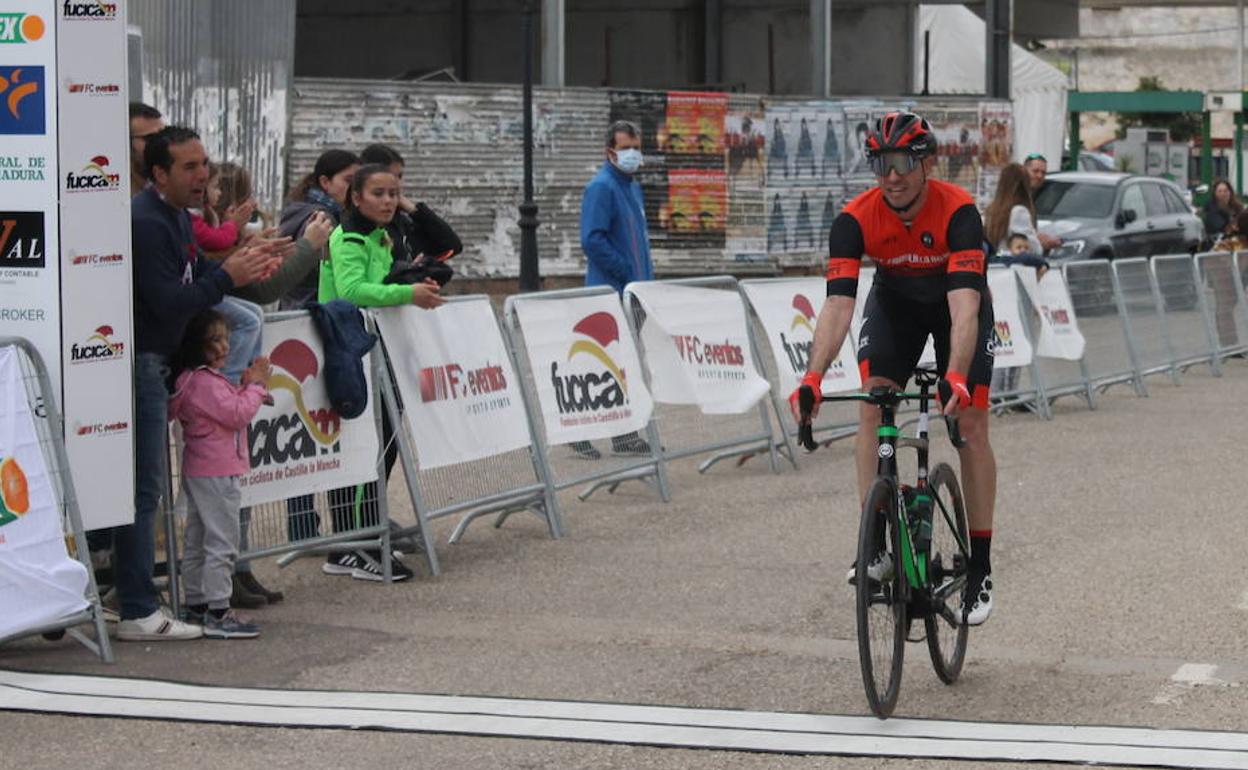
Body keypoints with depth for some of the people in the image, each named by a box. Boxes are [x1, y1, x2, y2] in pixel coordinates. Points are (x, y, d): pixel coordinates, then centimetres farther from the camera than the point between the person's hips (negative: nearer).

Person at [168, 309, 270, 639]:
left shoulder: (205, 378, 14)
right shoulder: (204, 382, -18)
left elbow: (229, 408, 20)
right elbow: (237, 414, -19)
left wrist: (245, 385, 5)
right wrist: (255, 386, -8)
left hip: (199, 471, 11)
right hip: (216, 472, -11)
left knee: (196, 539, 14)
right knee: (222, 541, -10)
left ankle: (197, 605, 21)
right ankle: (217, 612, -11)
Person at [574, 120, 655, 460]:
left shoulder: (632, 187, 16)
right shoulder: (601, 187, -13)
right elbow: (592, 240, -21)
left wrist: (648, 277, 13)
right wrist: (628, 273, -18)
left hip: (636, 291, 9)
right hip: (611, 291, -9)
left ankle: (625, 434, 15)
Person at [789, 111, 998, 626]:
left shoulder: (958, 211, -36)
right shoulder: (856, 219, -30)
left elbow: (964, 307, -45)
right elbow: (838, 304, -37)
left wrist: (957, 378, -60)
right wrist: (813, 378, -51)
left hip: (958, 304, -2)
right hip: (895, 301, 2)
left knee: (972, 427, -9)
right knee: (872, 405, -19)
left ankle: (980, 567, -1)